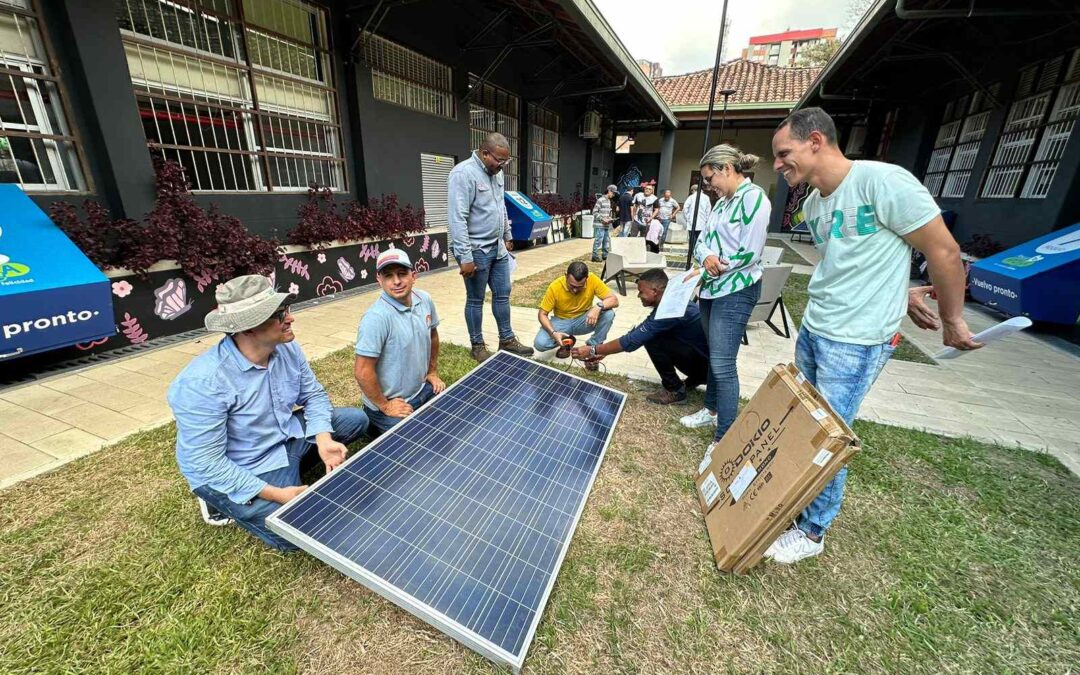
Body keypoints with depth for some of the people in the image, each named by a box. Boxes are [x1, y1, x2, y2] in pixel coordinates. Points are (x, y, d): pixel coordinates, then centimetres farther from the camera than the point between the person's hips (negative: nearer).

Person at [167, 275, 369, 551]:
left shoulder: (287, 348, -12)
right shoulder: (202, 383, -31)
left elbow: (314, 395, -2)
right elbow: (207, 464, -27)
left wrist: (323, 440, -19)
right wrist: (276, 494, -26)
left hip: (286, 435, 7)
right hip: (230, 472, -6)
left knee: (356, 419, 4)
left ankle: (287, 466, 13)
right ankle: (220, 501, 9)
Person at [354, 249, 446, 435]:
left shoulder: (425, 300, -6)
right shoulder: (376, 318, -27)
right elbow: (362, 371, -24)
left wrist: (433, 372, 14)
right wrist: (384, 406, -14)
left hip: (423, 391, 7)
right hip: (394, 406, -7)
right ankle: (372, 424, 22)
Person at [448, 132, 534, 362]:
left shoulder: (496, 172, 10)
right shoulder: (463, 174, -17)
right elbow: (458, 219, -22)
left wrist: (507, 236, 24)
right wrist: (465, 257, -25)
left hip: (497, 247, 8)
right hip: (476, 250, -8)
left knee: (502, 294, 13)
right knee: (475, 300, 5)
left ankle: (507, 339, 26)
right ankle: (477, 346, 19)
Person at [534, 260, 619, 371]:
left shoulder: (592, 280, -21)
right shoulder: (555, 287, -23)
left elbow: (614, 300, -21)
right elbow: (542, 314, -15)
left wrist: (598, 306, -42)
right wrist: (553, 333, -33)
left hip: (583, 321, 1)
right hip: (561, 322, 0)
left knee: (609, 313, -28)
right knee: (540, 343, -27)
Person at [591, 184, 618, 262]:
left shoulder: (609, 201, 16)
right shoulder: (600, 200, -11)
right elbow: (594, 212, -13)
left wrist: (610, 218, 7)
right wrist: (602, 219, -17)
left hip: (606, 225, 9)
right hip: (599, 225, -9)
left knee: (607, 240, 13)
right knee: (598, 240, -7)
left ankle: (605, 255, 23)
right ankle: (595, 256, 1)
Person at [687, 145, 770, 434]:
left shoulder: (754, 197, -11)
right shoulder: (722, 202, 15)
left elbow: (750, 252, -18)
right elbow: (702, 241, 10)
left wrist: (717, 267, -9)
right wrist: (706, 257, -11)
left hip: (735, 291, -9)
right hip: (712, 288, 9)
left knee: (723, 365, -8)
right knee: (714, 357, 18)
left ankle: (725, 440, 2)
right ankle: (713, 410, 35)